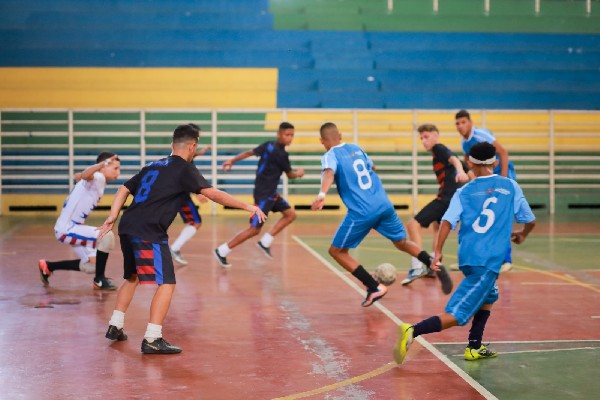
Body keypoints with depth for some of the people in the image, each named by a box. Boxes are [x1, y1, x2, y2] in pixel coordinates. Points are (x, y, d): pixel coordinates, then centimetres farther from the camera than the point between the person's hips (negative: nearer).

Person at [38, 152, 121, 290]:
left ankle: (47, 266, 33)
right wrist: (102, 164, -56)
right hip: (66, 228, -10)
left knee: (92, 265, 18)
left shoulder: (99, 180, 9)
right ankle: (99, 280, -10)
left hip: (71, 227, 10)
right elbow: (85, 175, -44)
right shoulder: (97, 178, -18)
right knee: (106, 237, -27)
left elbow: (78, 176, 29)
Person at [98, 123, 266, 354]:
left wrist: (113, 217, 14)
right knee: (166, 284, -7)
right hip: (149, 233, -9)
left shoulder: (154, 166, 22)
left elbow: (124, 190, 19)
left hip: (127, 228, 9)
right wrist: (247, 207, -8)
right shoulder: (184, 169, -1)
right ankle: (152, 340, -14)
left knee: (132, 278, 27)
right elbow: (212, 194, -10)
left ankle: (115, 327, 32)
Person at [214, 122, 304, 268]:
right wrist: (299, 173, 16)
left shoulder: (269, 145, 5)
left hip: (270, 192, 10)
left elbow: (249, 152, 11)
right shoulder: (280, 154, -20)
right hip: (264, 194, -10)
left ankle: (265, 242, 12)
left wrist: (232, 160, 22)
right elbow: (290, 175, -6)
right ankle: (222, 251, 1)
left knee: (290, 214, 10)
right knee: (254, 229, -6)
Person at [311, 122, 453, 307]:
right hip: (384, 205, 6)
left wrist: (322, 194, -42)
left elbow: (329, 173, -25)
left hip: (361, 212, -6)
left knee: (337, 251, 9)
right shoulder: (356, 148, 16)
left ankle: (374, 288, 1)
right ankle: (435, 266, 0)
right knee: (402, 242, 23)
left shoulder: (330, 156, -2)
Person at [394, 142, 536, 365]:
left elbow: (448, 221, -3)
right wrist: (522, 236, 37)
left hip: (467, 256, 4)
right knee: (456, 316, -8)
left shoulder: (464, 192, 11)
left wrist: (438, 253, 0)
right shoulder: (510, 186, 10)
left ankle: (474, 348, 23)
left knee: (489, 296, 30)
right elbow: (530, 221, 17)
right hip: (488, 261, -4)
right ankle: (413, 332, -28)